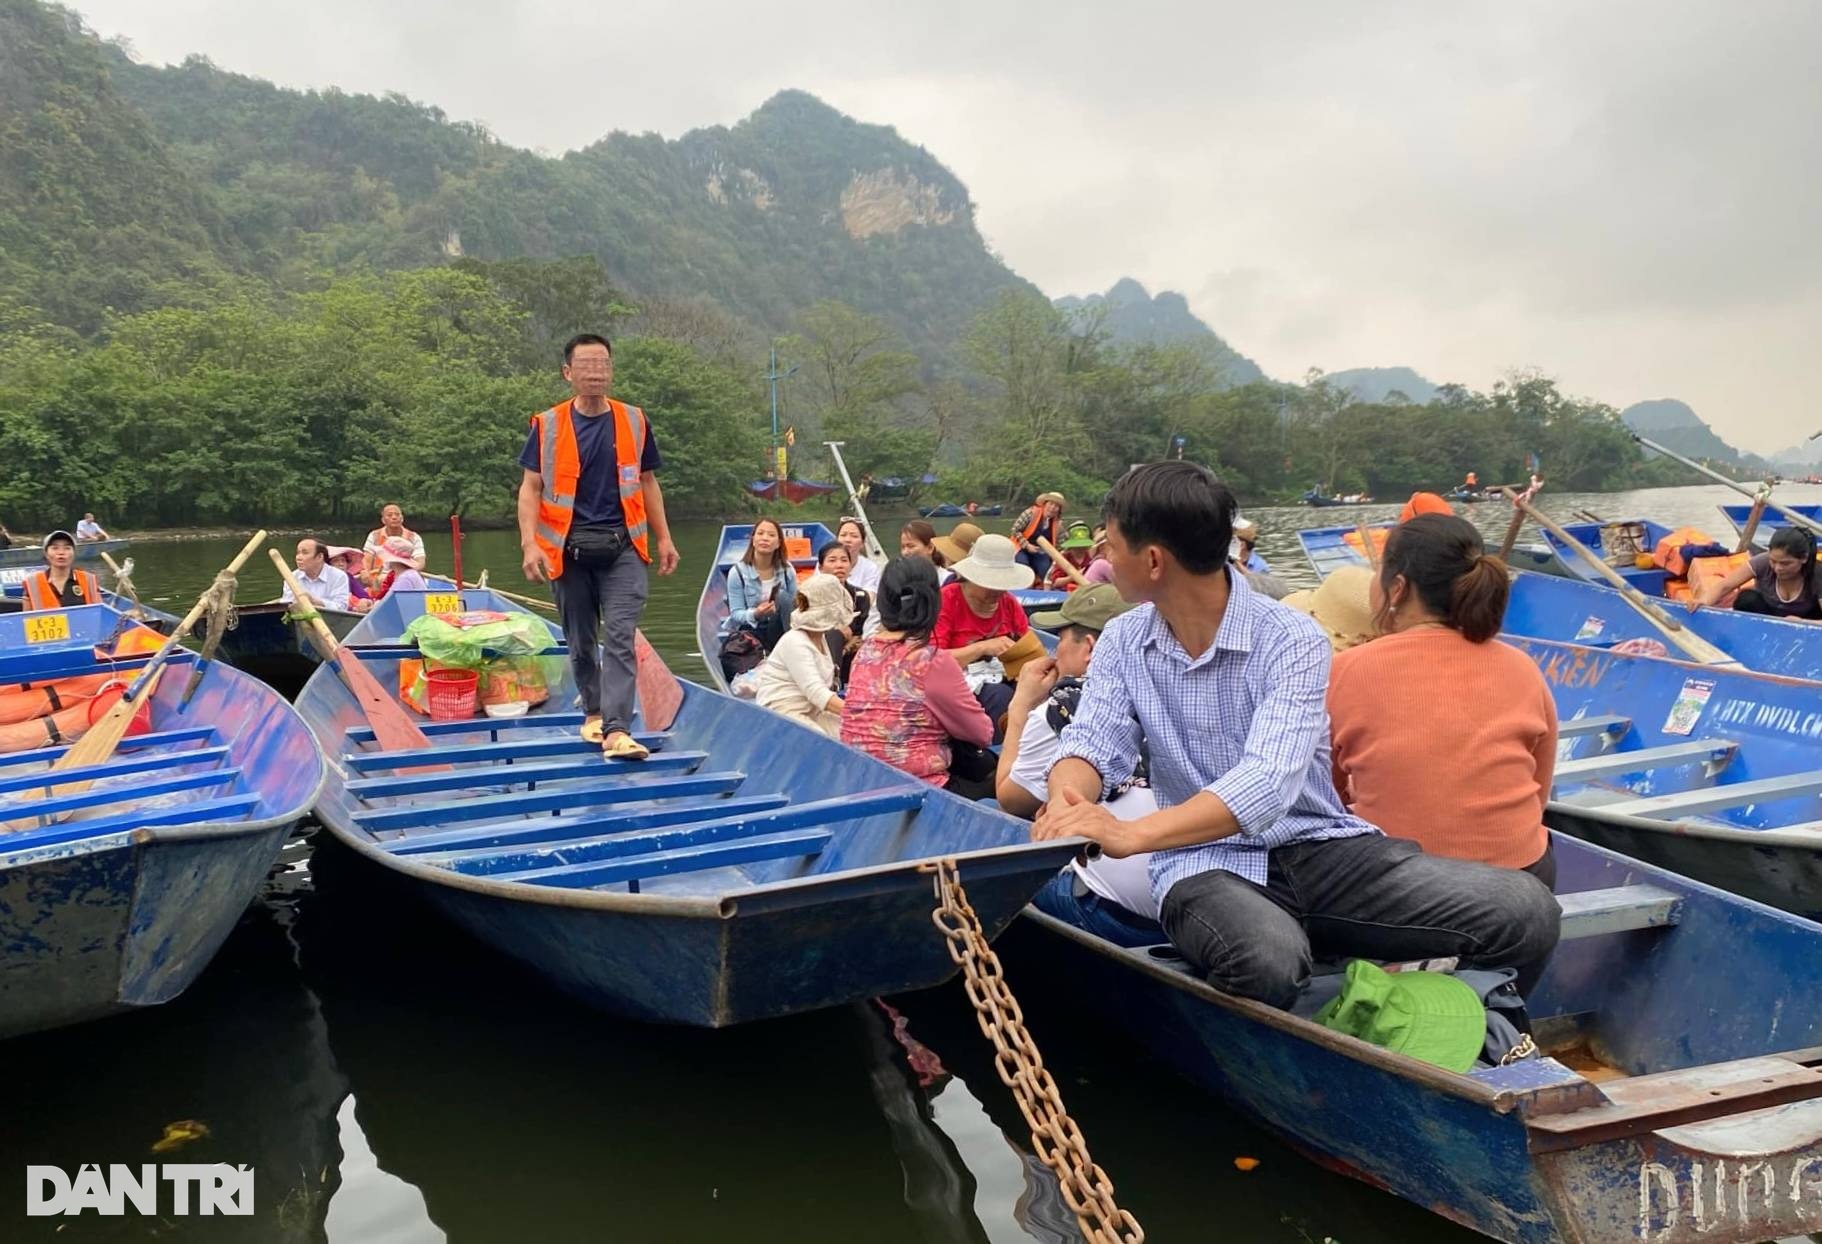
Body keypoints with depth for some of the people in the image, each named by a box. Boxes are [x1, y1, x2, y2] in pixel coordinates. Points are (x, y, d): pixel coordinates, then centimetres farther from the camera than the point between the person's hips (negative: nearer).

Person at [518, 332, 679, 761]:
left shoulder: (634, 422, 7)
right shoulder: (548, 426, 2)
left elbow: (647, 483, 16)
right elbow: (530, 489, 2)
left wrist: (663, 538, 14)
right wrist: (530, 545, -10)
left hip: (622, 548, 0)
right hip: (567, 549, 0)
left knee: (620, 638, -11)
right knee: (580, 642, 12)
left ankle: (617, 730, -15)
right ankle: (593, 711, 32)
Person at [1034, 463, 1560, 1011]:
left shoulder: (1290, 641, -11)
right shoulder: (1123, 642, 5)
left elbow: (1267, 784, -25)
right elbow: (1092, 744, -4)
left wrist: (1131, 834, -39)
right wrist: (1068, 802, -30)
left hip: (1319, 846, 0)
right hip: (1206, 864, 0)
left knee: (1525, 908, -21)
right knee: (1268, 961, -37)